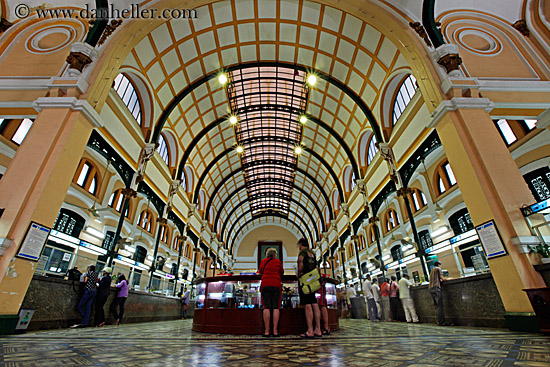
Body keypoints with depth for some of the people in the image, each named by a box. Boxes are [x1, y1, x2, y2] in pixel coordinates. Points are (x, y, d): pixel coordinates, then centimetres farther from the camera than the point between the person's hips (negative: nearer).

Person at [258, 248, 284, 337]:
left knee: (266, 307, 1)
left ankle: (267, 331, -1)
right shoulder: (278, 261, 10)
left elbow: (260, 271, 26)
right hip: (276, 285, -1)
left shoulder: (263, 261, 14)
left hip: (265, 285, 1)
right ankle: (275, 331, 0)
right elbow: (282, 273, 22)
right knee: (276, 308, 1)